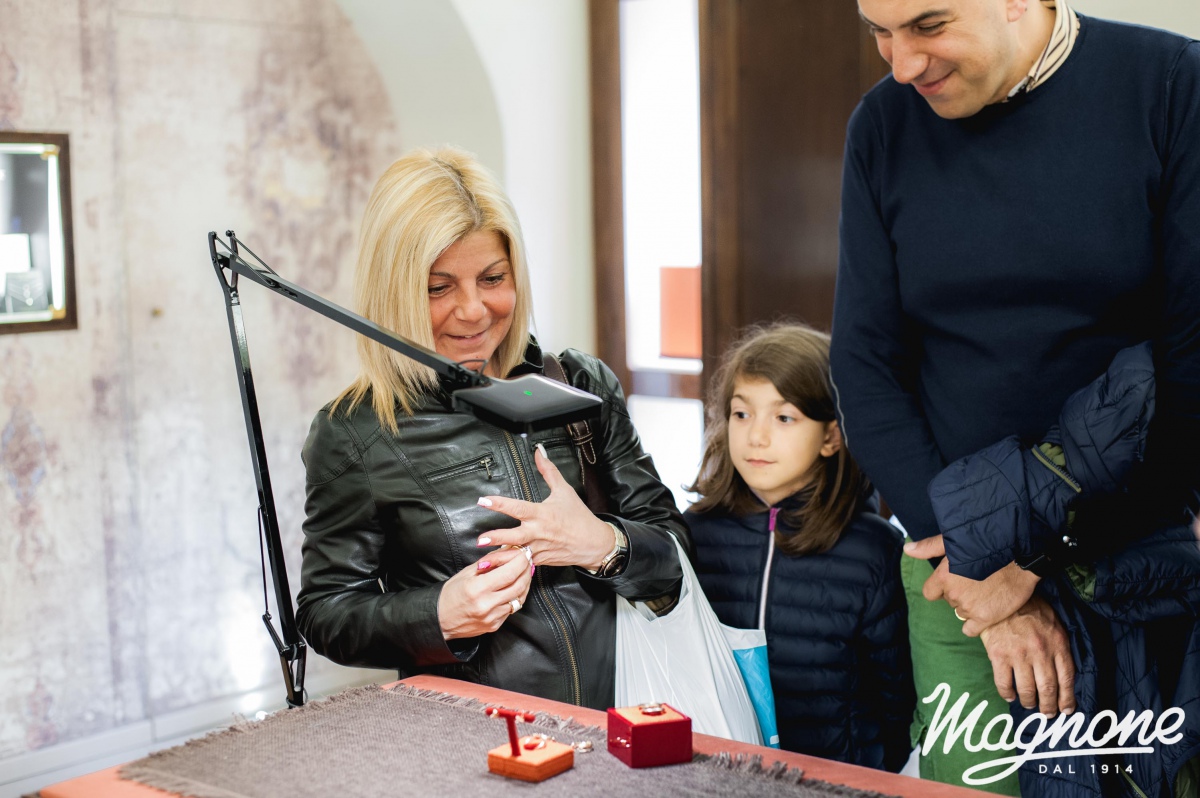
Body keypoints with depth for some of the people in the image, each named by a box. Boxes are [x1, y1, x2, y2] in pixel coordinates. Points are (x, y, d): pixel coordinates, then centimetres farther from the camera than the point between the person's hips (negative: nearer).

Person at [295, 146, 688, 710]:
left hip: (617, 707, 2)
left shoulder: (583, 384, 10)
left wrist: (603, 545, -11)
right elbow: (325, 614, 5)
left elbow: (674, 553, 11)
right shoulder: (350, 434, 2)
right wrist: (441, 615, -13)